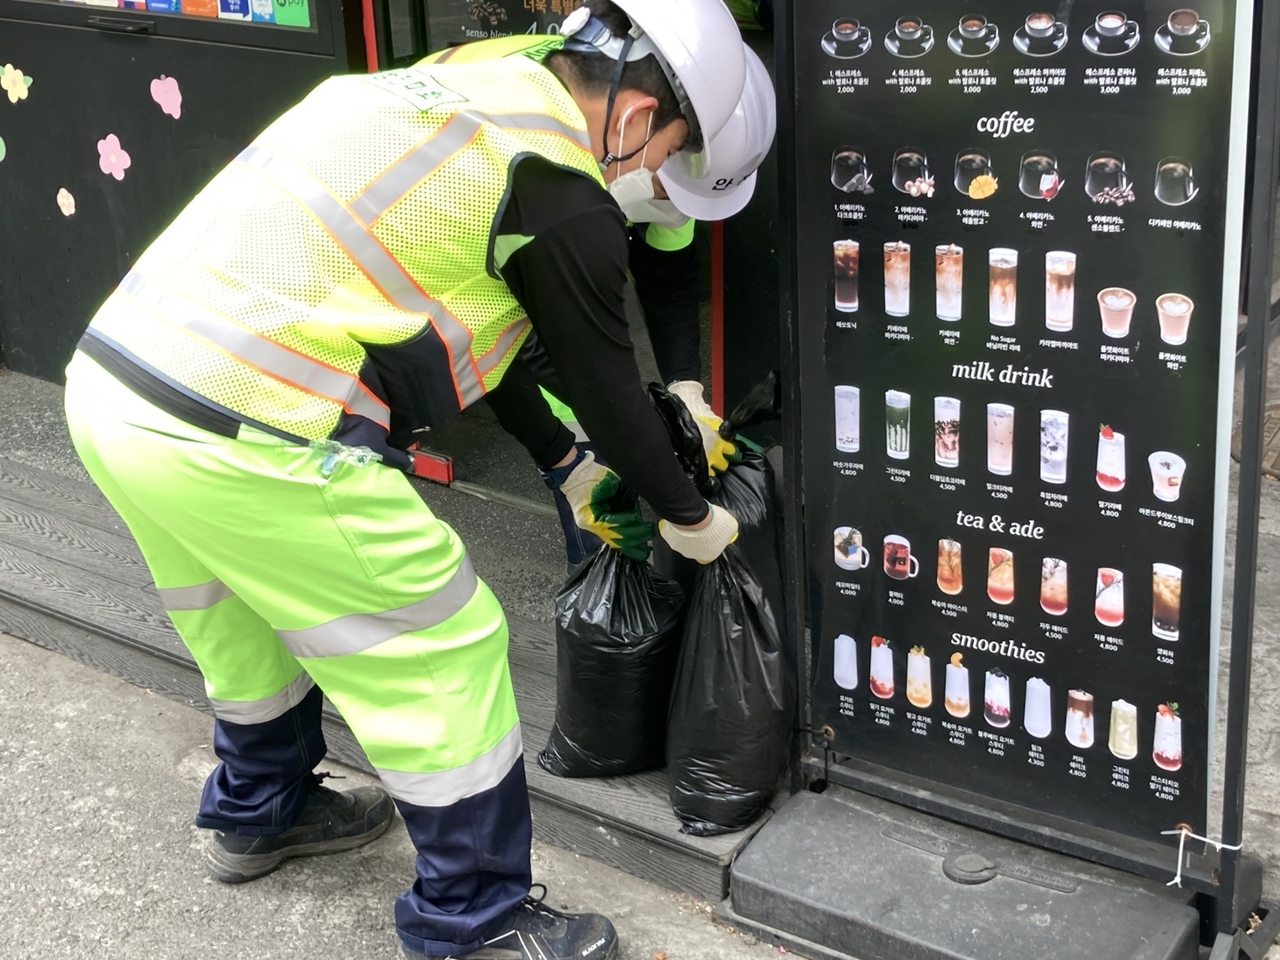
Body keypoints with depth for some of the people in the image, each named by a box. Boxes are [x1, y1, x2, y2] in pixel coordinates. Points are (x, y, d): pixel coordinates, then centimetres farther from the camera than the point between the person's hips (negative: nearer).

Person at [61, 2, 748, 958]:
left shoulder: (452, 90, 19)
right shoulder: (563, 197, -8)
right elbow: (606, 379, 4)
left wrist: (570, 464, 34)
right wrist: (688, 517, 22)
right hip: (241, 440, -9)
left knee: (250, 612, 31)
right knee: (444, 648, 7)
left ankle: (258, 813, 53)